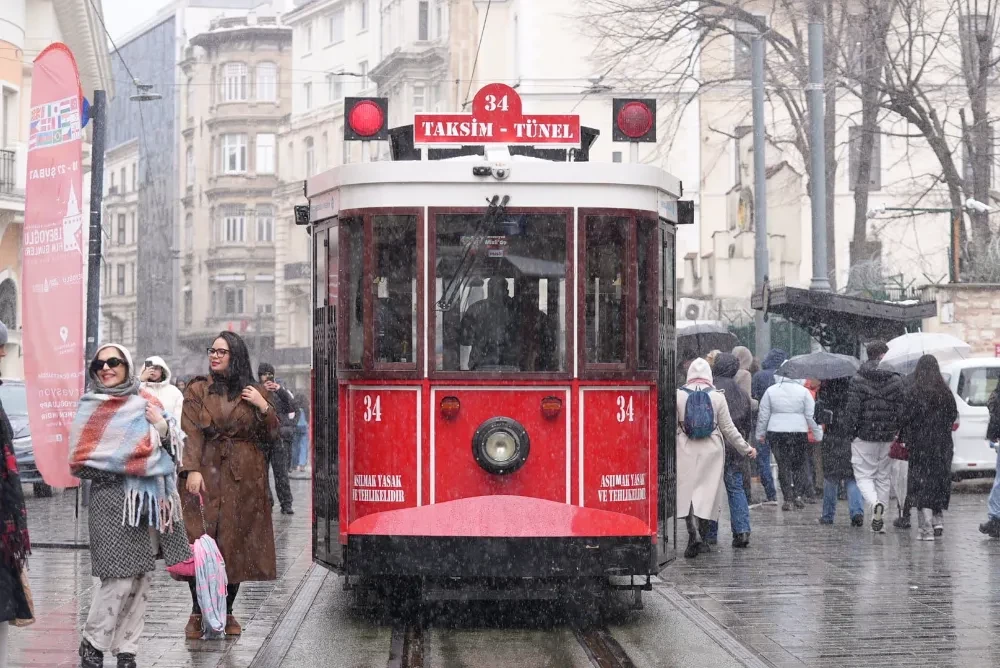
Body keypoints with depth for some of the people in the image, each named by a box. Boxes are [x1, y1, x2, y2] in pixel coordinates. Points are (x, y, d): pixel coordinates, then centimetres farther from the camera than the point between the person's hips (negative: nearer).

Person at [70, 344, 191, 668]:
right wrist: (124, 465, -10)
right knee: (119, 578, -10)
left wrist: (163, 427, -8)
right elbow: (82, 461, -4)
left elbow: (177, 447, 12)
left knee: (140, 578, 6)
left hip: (151, 500, 4)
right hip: (113, 500, -4)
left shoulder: (147, 402, 11)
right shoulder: (90, 408, 1)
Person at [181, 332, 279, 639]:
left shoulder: (255, 393, 10)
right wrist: (192, 470, -14)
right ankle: (197, 614, 2)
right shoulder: (197, 390, 6)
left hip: (245, 477, 2)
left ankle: (227, 611, 15)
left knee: (237, 542, 3)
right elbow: (191, 432, -3)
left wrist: (263, 407, -7)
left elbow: (272, 435, 8)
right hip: (207, 474, -1)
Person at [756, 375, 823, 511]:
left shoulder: (770, 391, -1)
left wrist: (760, 434, 13)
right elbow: (811, 416, -3)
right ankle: (798, 494, -1)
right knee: (799, 465, 11)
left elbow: (763, 415, 3)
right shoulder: (803, 391, -5)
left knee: (783, 465, 6)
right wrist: (818, 433, 7)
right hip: (799, 432, -1)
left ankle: (787, 498, 1)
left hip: (776, 433, 1)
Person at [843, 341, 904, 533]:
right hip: (888, 437, 2)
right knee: (883, 477, 13)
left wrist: (851, 430, 3)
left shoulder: (858, 380, -5)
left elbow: (852, 409, -9)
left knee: (864, 475, 2)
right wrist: (899, 432, 9)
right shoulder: (896, 380, 1)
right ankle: (879, 519, 14)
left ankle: (874, 503, -27)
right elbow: (902, 409, -1)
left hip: (864, 436, -2)